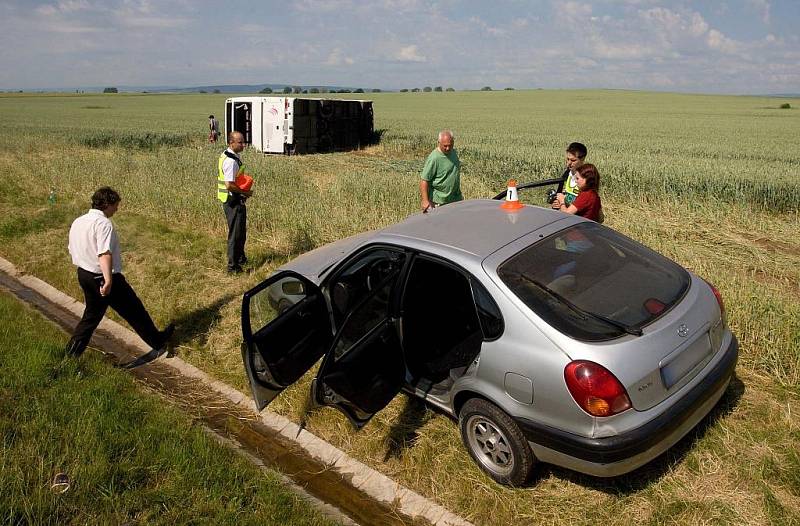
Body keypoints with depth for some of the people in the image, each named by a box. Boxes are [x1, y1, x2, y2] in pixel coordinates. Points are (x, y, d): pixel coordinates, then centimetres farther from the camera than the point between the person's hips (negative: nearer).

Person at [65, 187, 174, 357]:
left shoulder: (77, 222, 8)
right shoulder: (103, 223, -21)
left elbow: (72, 249, 17)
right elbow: (104, 253, -32)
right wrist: (108, 280, -40)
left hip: (84, 275, 9)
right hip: (104, 278, -9)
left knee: (92, 314, 22)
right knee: (134, 309, 6)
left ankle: (71, 352, 26)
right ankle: (157, 340, 20)